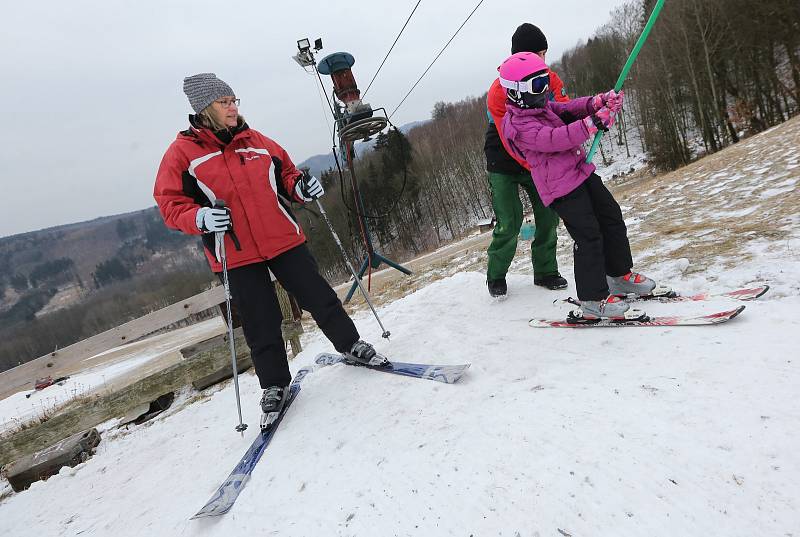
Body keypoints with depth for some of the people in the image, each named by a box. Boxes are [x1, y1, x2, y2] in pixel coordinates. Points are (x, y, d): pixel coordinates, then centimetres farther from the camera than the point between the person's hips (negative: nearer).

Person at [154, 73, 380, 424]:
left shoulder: (255, 141, 8)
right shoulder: (182, 152, -1)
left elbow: (284, 172, 19)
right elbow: (170, 203, -2)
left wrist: (300, 186, -3)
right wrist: (201, 218, -21)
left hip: (284, 240, 3)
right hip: (237, 254, -2)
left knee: (318, 297, 7)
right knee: (261, 326, 4)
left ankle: (350, 345, 27)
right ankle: (274, 385, 23)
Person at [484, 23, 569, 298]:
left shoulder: (550, 80, -5)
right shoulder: (499, 91, -21)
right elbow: (512, 141, -25)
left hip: (538, 161, 5)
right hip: (504, 165, -4)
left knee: (549, 214, -2)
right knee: (509, 222, -9)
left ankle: (545, 271, 15)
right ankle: (495, 276, 13)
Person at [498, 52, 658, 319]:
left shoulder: (542, 106, 14)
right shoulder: (517, 125, -17)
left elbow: (569, 108, 11)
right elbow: (554, 138, -28)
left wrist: (601, 101, -8)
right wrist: (593, 123, -32)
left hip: (582, 172, 10)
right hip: (561, 187, -10)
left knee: (612, 217, 15)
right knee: (589, 237, -10)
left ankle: (620, 275, 31)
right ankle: (593, 299, 3)